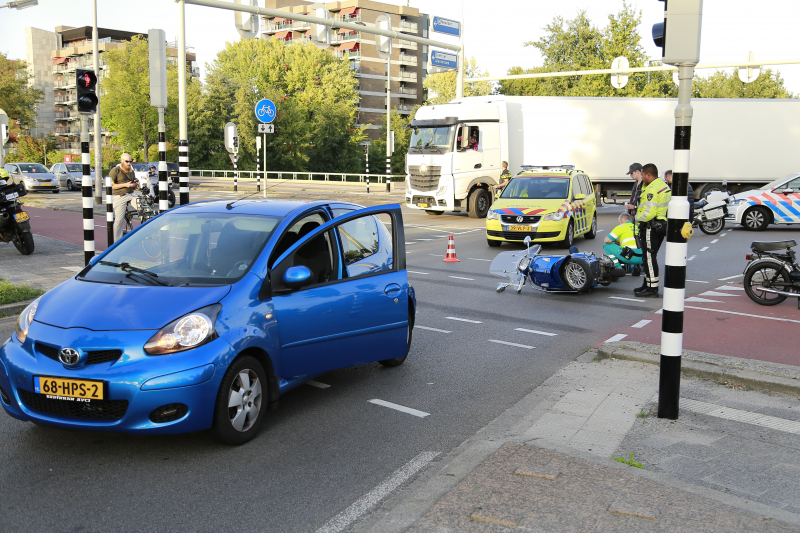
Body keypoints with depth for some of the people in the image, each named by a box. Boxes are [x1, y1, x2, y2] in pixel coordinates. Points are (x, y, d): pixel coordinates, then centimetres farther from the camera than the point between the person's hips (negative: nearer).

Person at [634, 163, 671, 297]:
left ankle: (652, 288, -2)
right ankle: (647, 284, 26)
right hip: (662, 224, 10)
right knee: (649, 256, 18)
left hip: (651, 227, -10)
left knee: (649, 257, -5)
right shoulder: (665, 186, 14)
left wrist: (637, 218, -9)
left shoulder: (652, 189, -19)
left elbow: (649, 213, -27)